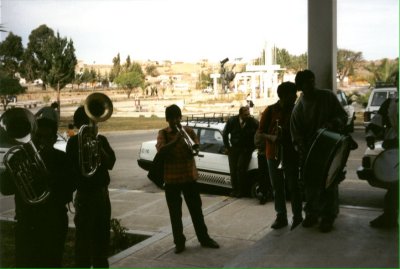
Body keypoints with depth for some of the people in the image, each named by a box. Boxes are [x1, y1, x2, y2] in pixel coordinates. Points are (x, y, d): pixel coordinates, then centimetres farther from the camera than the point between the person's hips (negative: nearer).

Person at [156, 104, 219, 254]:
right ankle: (179, 242, 16)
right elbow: (161, 150, -18)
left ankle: (204, 238, 20)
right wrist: (176, 140, -30)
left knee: (196, 209, 8)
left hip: (189, 176, 1)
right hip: (171, 178, -1)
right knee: (175, 212, 4)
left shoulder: (188, 131, 5)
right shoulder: (163, 133, 0)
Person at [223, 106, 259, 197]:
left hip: (246, 149, -2)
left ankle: (241, 190, -3)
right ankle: (234, 189, 14)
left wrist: (252, 148, -3)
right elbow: (225, 133, 8)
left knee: (241, 168, -15)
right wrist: (227, 146, 7)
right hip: (233, 148, 3)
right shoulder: (232, 121, -6)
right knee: (233, 169, 0)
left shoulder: (253, 122, -12)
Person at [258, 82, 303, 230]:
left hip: (292, 154, -1)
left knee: (294, 187, 0)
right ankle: (281, 216, 19)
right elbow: (261, 132, 2)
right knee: (278, 188, 9)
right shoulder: (270, 110, 0)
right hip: (274, 154, 1)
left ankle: (297, 217, 10)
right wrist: (271, 137, -17)